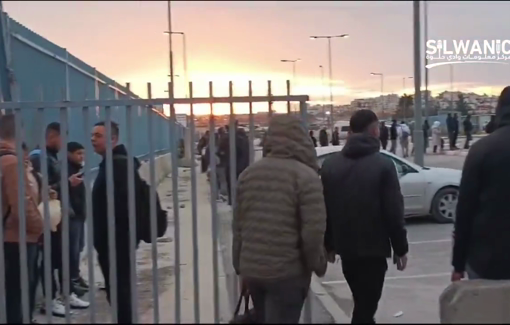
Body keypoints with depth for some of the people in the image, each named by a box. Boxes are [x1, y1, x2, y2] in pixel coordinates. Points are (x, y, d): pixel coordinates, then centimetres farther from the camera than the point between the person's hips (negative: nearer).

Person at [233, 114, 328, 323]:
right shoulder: (305, 175, -11)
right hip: (287, 272, -6)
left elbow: (238, 227, 10)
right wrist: (318, 265, 0)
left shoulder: (249, 174, 7)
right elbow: (313, 230, -16)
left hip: (251, 269, 6)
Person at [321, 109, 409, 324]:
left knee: (361, 303, 24)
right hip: (373, 247, -6)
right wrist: (400, 248, -3)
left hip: (345, 246, 6)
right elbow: (393, 212, -13)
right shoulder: (382, 165, -12)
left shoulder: (329, 164, 3)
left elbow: (324, 209, 7)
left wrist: (329, 244, 16)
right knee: (366, 306, 1)